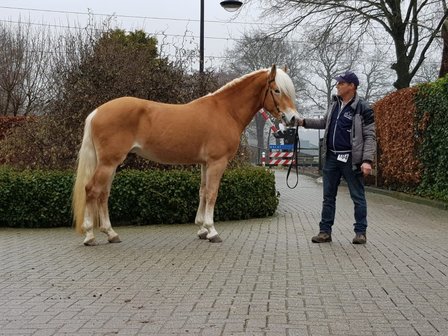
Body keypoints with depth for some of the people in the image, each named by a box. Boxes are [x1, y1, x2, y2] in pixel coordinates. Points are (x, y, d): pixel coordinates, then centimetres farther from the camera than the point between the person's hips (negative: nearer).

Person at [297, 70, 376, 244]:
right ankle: (325, 231, 15)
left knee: (358, 196, 4)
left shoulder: (363, 108, -10)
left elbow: (370, 137, -12)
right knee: (328, 196, 9)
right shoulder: (335, 103, 10)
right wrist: (304, 122, 15)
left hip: (351, 159, -7)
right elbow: (325, 123, 25)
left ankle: (361, 232, 12)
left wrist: (367, 160, -21)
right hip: (332, 157, 7)